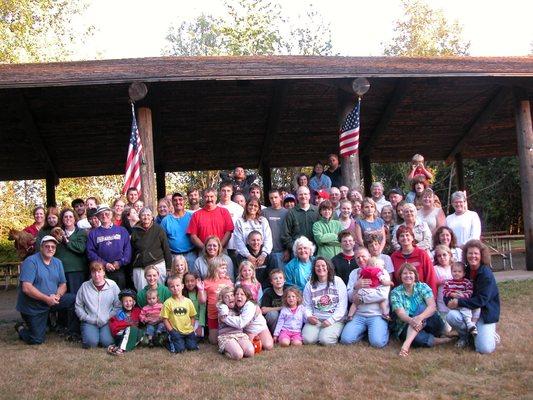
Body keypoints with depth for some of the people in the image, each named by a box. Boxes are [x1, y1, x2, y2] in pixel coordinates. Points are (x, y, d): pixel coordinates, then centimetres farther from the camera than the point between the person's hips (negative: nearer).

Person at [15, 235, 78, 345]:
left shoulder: (57, 263, 6)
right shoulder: (31, 262, -15)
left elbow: (63, 285, 7)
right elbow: (26, 288, -23)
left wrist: (57, 295, -16)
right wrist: (47, 299, -25)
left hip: (52, 301, 5)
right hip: (33, 306, -5)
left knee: (74, 299, -17)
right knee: (37, 340, -5)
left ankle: (73, 333, -3)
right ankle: (21, 328, 27)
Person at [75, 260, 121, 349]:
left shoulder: (112, 285, 1)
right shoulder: (84, 286, 4)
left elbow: (118, 306, 0)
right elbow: (78, 306, 6)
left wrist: (108, 318, -9)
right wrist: (87, 318, -5)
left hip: (107, 322, -1)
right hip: (90, 322, 1)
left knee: (107, 342, -23)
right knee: (90, 343, -22)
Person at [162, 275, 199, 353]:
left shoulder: (188, 301, 0)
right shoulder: (168, 303, -8)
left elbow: (192, 317, 8)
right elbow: (165, 319, -5)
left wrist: (192, 329, -1)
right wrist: (172, 331, -10)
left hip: (188, 331, 3)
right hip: (176, 332, -3)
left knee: (192, 347, -7)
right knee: (180, 349, -13)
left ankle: (185, 340, 24)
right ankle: (171, 341, 17)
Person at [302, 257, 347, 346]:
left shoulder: (337, 281, 2)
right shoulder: (310, 285, 10)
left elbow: (342, 305, -3)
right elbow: (307, 306, 10)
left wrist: (331, 320, -14)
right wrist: (309, 317, -13)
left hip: (335, 320, -2)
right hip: (315, 320, 2)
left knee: (325, 340, -27)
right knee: (308, 339, -23)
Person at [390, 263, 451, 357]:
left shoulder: (422, 287, -1)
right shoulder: (395, 292, -2)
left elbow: (432, 306, -17)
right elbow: (400, 313, -15)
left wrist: (419, 317, -38)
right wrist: (411, 321, -39)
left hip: (430, 324, 1)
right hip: (406, 327, -1)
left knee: (421, 308, -30)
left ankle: (407, 342, -40)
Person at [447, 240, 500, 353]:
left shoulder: (487, 274, -15)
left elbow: (481, 300, -21)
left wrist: (459, 302, -21)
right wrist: (454, 297, -10)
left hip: (486, 313, -5)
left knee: (485, 349, -22)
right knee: (451, 316, -28)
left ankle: (489, 332, 14)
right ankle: (465, 336, 3)